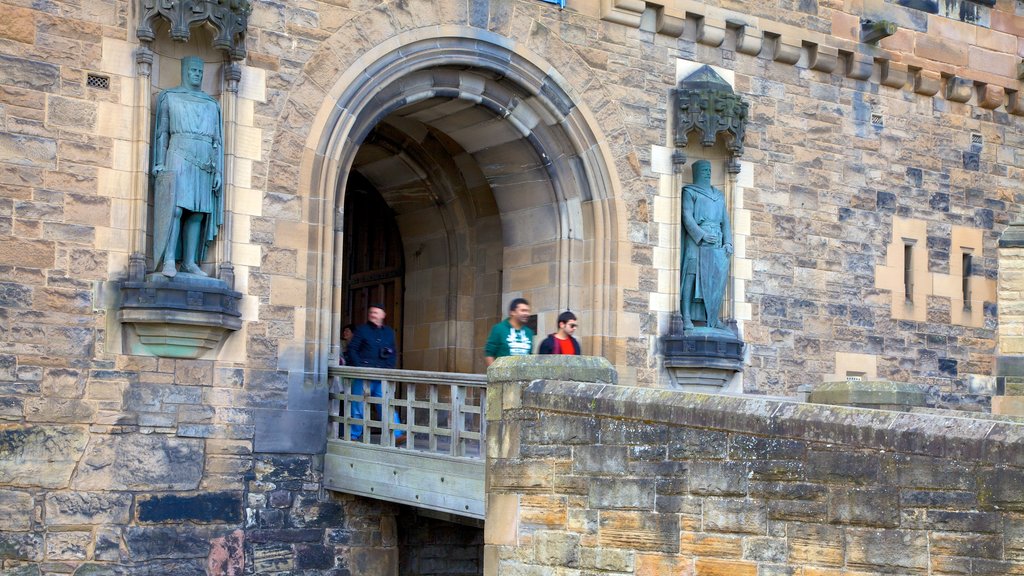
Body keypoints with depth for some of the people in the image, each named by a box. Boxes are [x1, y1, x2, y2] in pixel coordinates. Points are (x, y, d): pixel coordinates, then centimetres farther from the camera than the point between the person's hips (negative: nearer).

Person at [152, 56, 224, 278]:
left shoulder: (212, 104, 20)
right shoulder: (169, 97, 12)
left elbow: (217, 140, 16)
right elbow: (161, 133, 5)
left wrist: (218, 171, 6)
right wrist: (160, 165, -5)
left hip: (204, 163, 4)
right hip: (179, 157, -4)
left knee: (197, 213, -2)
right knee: (175, 207, -15)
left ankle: (189, 261, -1)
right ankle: (168, 260, -19)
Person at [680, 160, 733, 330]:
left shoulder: (719, 195, 24)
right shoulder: (689, 192, 7)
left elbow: (725, 220, 19)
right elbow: (687, 217, -5)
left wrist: (728, 242, 4)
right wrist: (702, 235, -17)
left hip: (717, 241, 5)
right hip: (696, 238, -5)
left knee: (717, 276, -5)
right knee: (692, 275, -11)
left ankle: (712, 316, -2)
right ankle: (686, 317, -15)